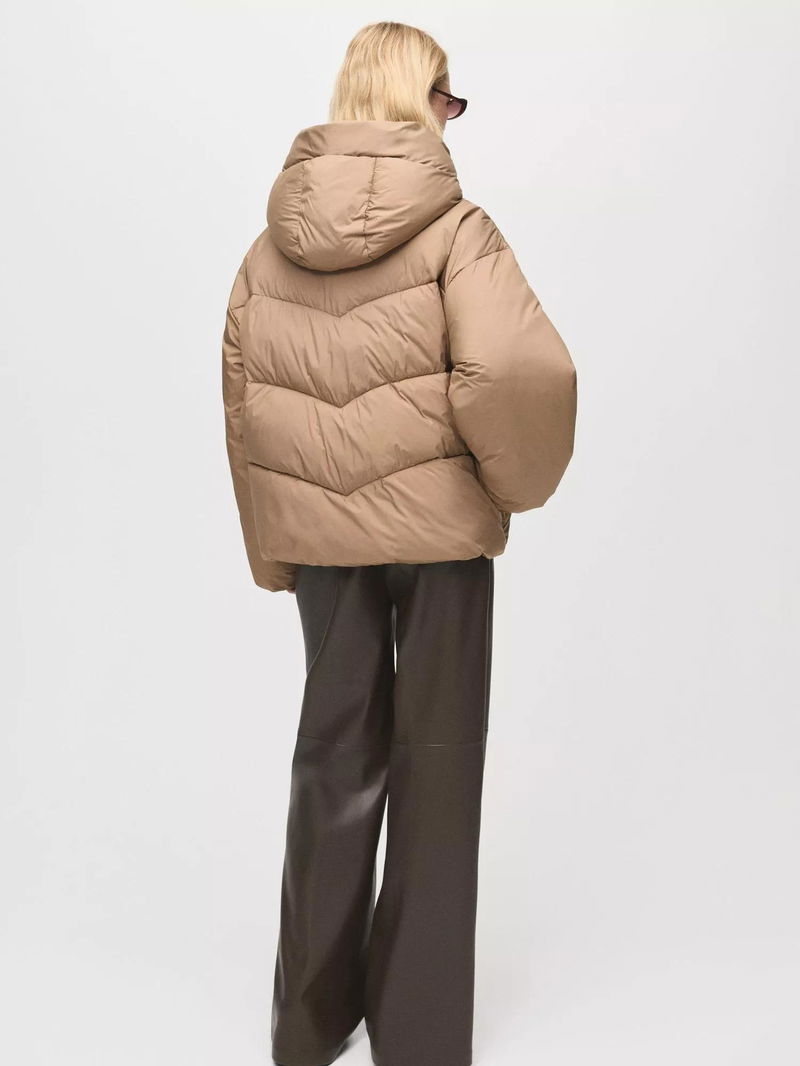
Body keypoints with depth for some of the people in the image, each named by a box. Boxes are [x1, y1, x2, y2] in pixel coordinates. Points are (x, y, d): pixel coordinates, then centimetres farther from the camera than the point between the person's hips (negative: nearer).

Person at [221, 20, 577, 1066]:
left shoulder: (275, 236, 4)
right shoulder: (452, 225, -10)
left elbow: (240, 393, 5)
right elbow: (519, 372, -26)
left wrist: (273, 545, 13)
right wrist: (520, 479, -6)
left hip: (319, 525, 4)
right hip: (437, 521, -4)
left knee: (334, 748, 16)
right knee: (434, 759, 10)